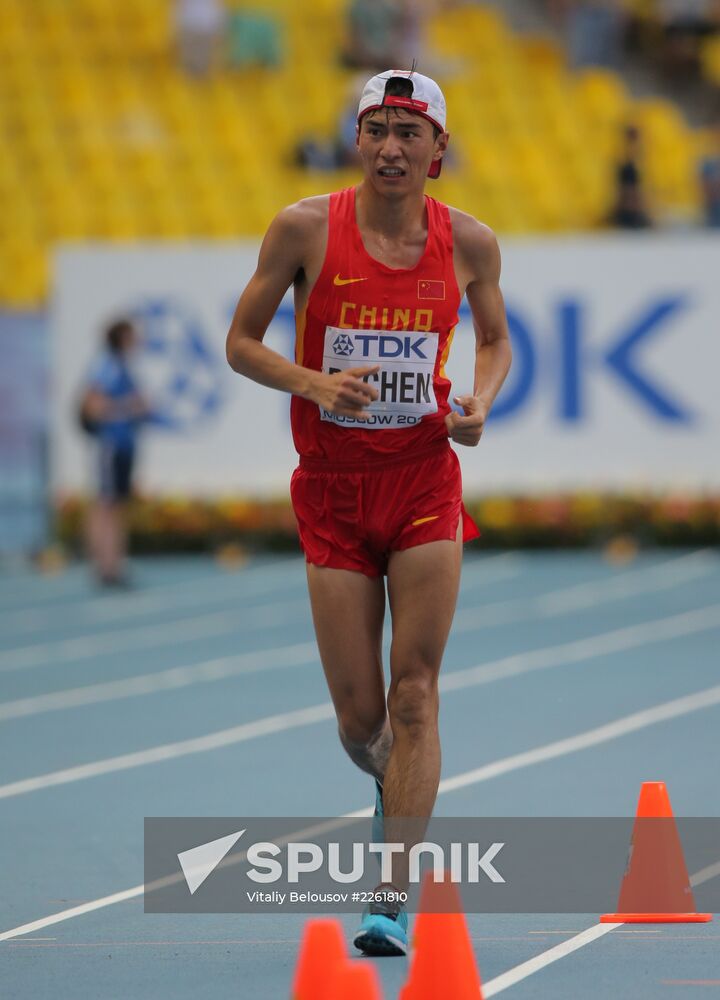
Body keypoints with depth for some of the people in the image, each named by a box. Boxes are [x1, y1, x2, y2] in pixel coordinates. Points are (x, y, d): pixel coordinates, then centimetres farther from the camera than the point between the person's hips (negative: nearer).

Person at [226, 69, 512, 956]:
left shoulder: (469, 242, -1)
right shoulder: (305, 228, -6)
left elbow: (495, 341, 16)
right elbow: (241, 343, 1)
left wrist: (480, 403, -5)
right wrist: (317, 384, -16)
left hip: (425, 484, 0)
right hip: (332, 489, 0)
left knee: (414, 697, -8)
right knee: (359, 716, 2)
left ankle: (394, 899, -5)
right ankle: (391, 787, 39)